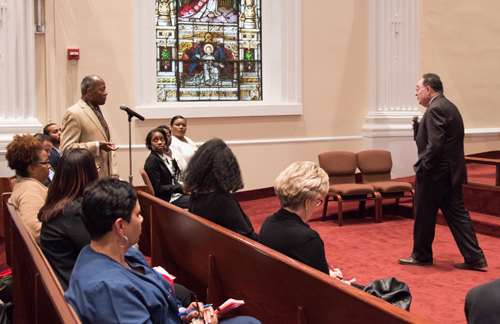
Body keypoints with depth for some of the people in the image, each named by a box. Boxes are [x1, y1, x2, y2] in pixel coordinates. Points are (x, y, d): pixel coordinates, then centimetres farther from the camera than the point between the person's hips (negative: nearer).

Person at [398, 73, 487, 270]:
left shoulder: (436, 109, -17)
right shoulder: (449, 106, 16)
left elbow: (435, 145, -24)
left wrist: (423, 168, -16)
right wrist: (419, 128, 8)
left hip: (435, 173, -10)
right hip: (452, 172, 10)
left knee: (424, 217, 5)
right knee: (457, 214, 10)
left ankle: (421, 256, 18)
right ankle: (474, 257, 11)